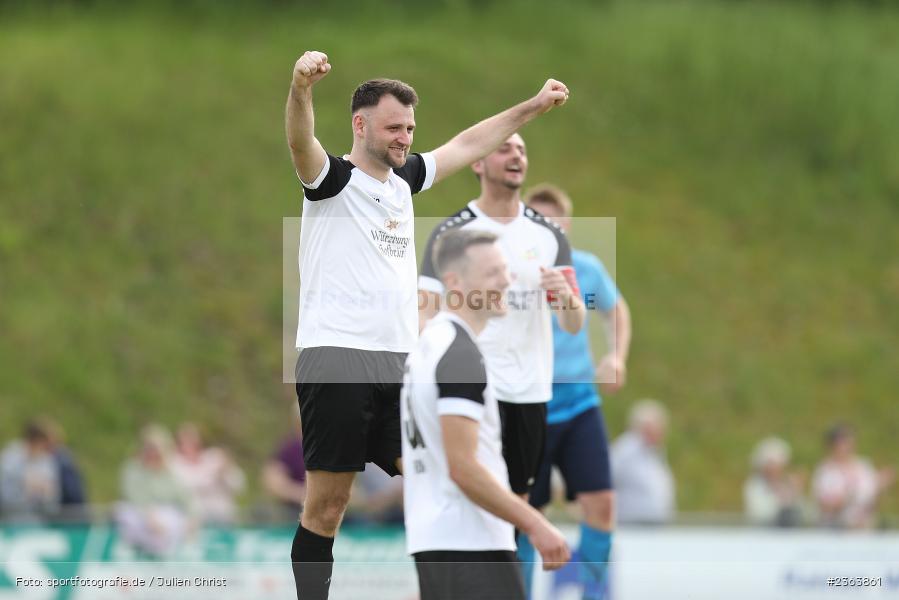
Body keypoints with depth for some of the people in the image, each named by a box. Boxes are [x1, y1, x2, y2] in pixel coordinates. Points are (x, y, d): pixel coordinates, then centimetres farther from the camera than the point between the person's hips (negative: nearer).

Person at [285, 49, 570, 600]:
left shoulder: (404, 178, 18)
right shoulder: (333, 179, -2)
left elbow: (467, 145, 33)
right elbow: (301, 142, -23)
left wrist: (534, 106, 36)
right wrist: (302, 87, -44)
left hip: (399, 365, 7)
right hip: (337, 361, -7)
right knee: (326, 508, -5)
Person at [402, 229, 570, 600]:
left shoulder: (428, 344, 16)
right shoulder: (461, 354, -15)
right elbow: (463, 467, -22)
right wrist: (535, 526, -19)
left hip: (431, 539, 10)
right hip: (470, 545, -10)